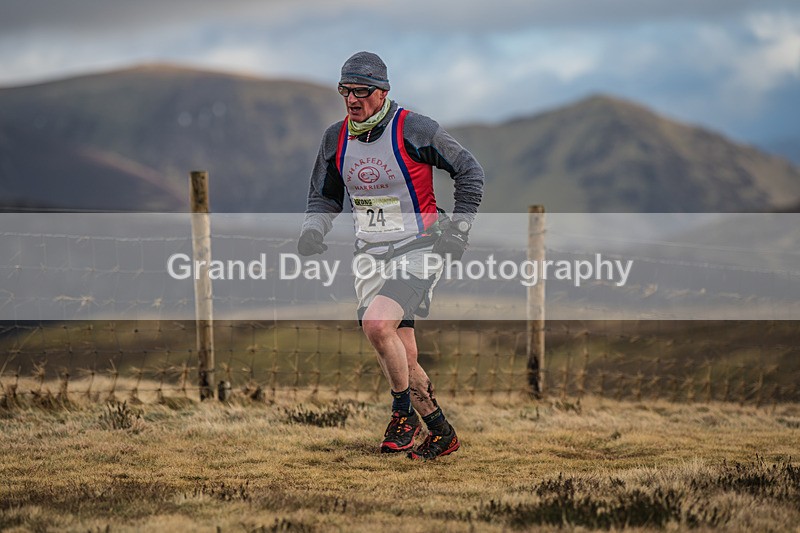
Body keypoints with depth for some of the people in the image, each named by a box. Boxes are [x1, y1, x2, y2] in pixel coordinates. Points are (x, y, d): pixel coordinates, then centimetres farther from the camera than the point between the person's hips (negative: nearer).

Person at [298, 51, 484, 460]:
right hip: (370, 255, 6)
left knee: (377, 323, -27)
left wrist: (457, 230, -7)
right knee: (402, 357, 5)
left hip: (418, 252, -6)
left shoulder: (414, 130, -13)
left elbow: (469, 172, -3)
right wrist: (313, 230, 0)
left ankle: (404, 410, -7)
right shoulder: (336, 138, 3)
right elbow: (324, 195, 19)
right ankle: (442, 434, 23)